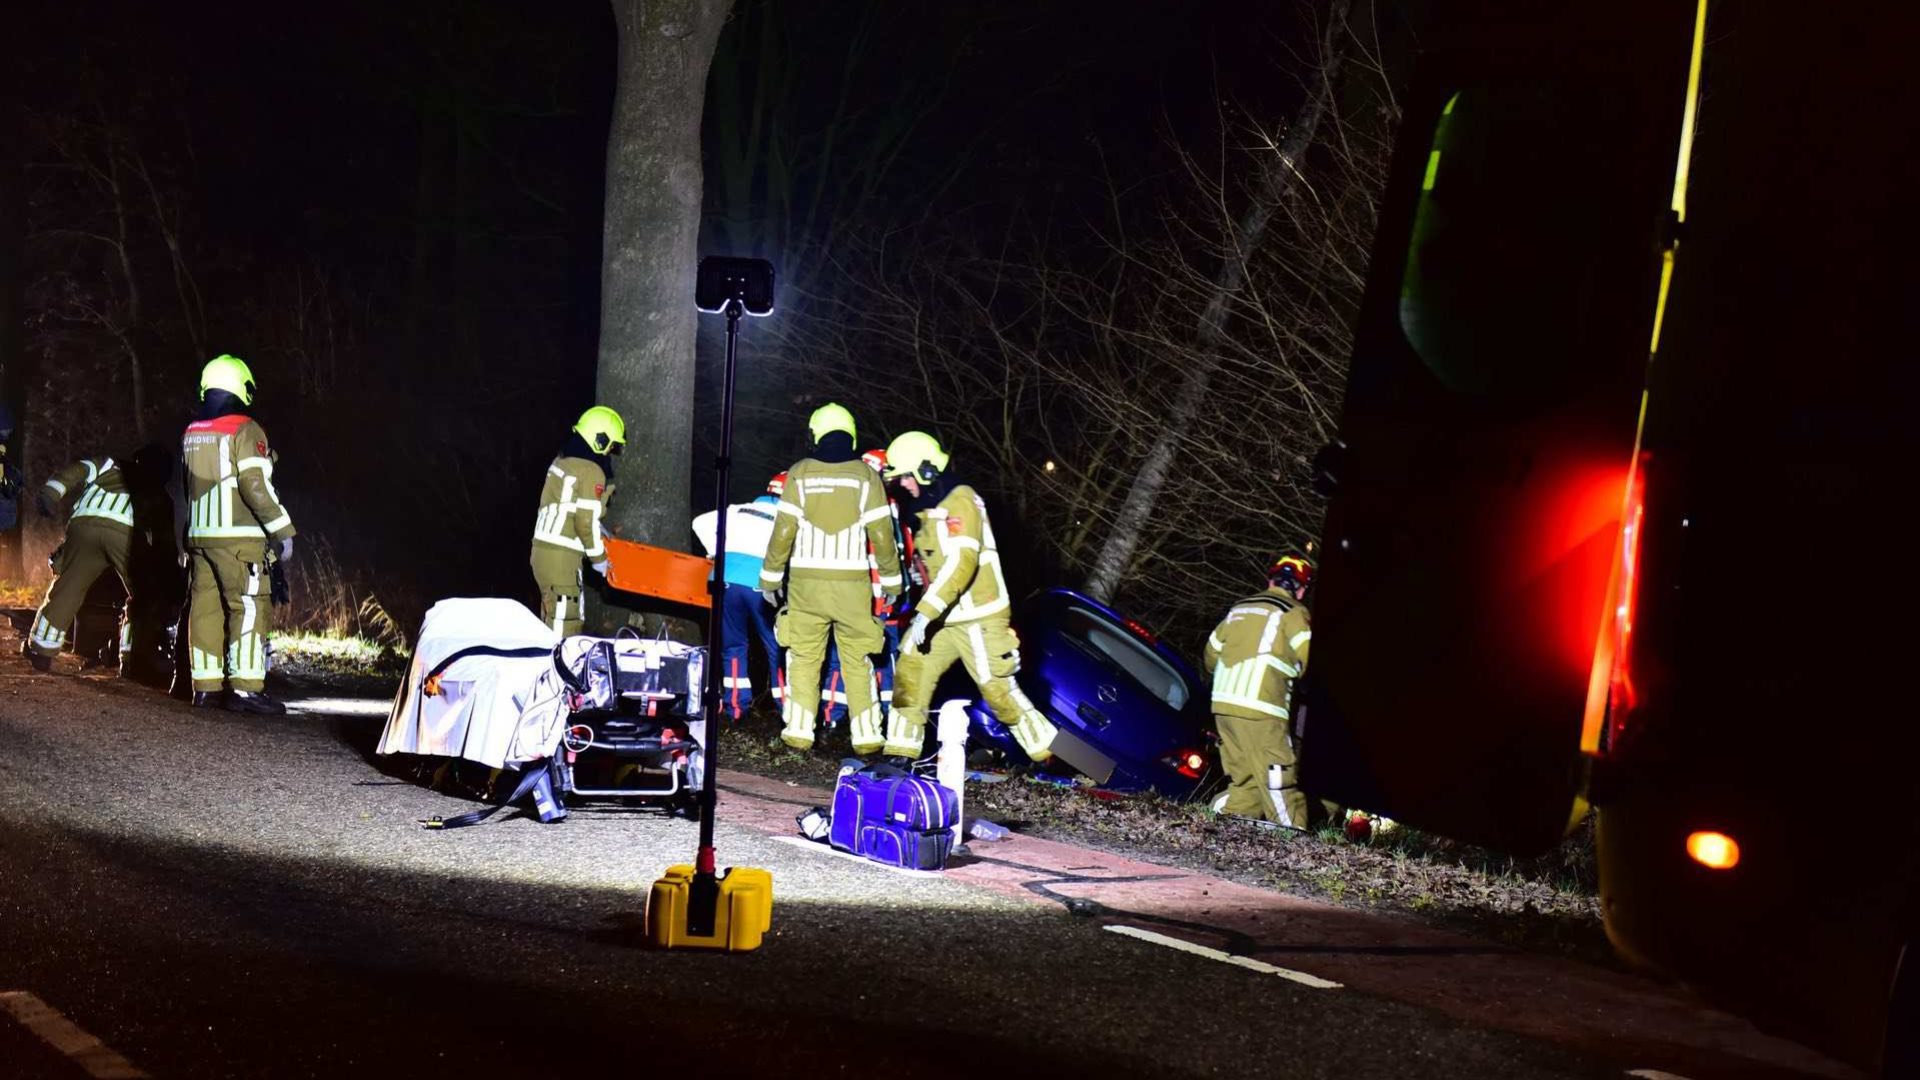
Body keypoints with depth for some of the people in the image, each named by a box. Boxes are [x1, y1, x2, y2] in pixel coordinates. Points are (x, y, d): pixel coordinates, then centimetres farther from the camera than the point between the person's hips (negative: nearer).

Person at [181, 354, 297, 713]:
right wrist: (281, 529, -12)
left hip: (199, 535, 8)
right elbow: (256, 485, -16)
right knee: (250, 607, -8)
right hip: (238, 536, -8)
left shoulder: (191, 434, 15)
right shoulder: (245, 432, -10)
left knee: (205, 608, 9)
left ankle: (206, 686, 10)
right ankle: (244, 687, -16)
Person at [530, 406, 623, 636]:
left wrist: (596, 528, 23)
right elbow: (586, 521, -16)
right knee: (564, 626, -7)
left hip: (543, 549, 9)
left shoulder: (561, 462, 14)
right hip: (562, 557, -9)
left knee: (552, 620, 17)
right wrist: (598, 557, -3)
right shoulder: (591, 472, -13)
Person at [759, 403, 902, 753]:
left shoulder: (800, 474, -2)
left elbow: (783, 531, -3)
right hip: (852, 583, 0)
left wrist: (771, 577, 5)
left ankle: (799, 730, 5)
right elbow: (881, 534, -1)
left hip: (806, 582, 0)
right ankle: (866, 734, 5)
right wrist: (891, 580, 9)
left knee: (804, 658, 9)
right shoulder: (865, 476, -1)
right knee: (857, 661, 8)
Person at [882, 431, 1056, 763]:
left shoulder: (958, 503, -17)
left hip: (978, 620, -9)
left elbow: (962, 562, -28)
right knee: (910, 671, 0)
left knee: (999, 690, -5)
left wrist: (926, 612, -30)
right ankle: (901, 752, 4)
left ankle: (1052, 754, 7)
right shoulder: (930, 508, 14)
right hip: (944, 618, 9)